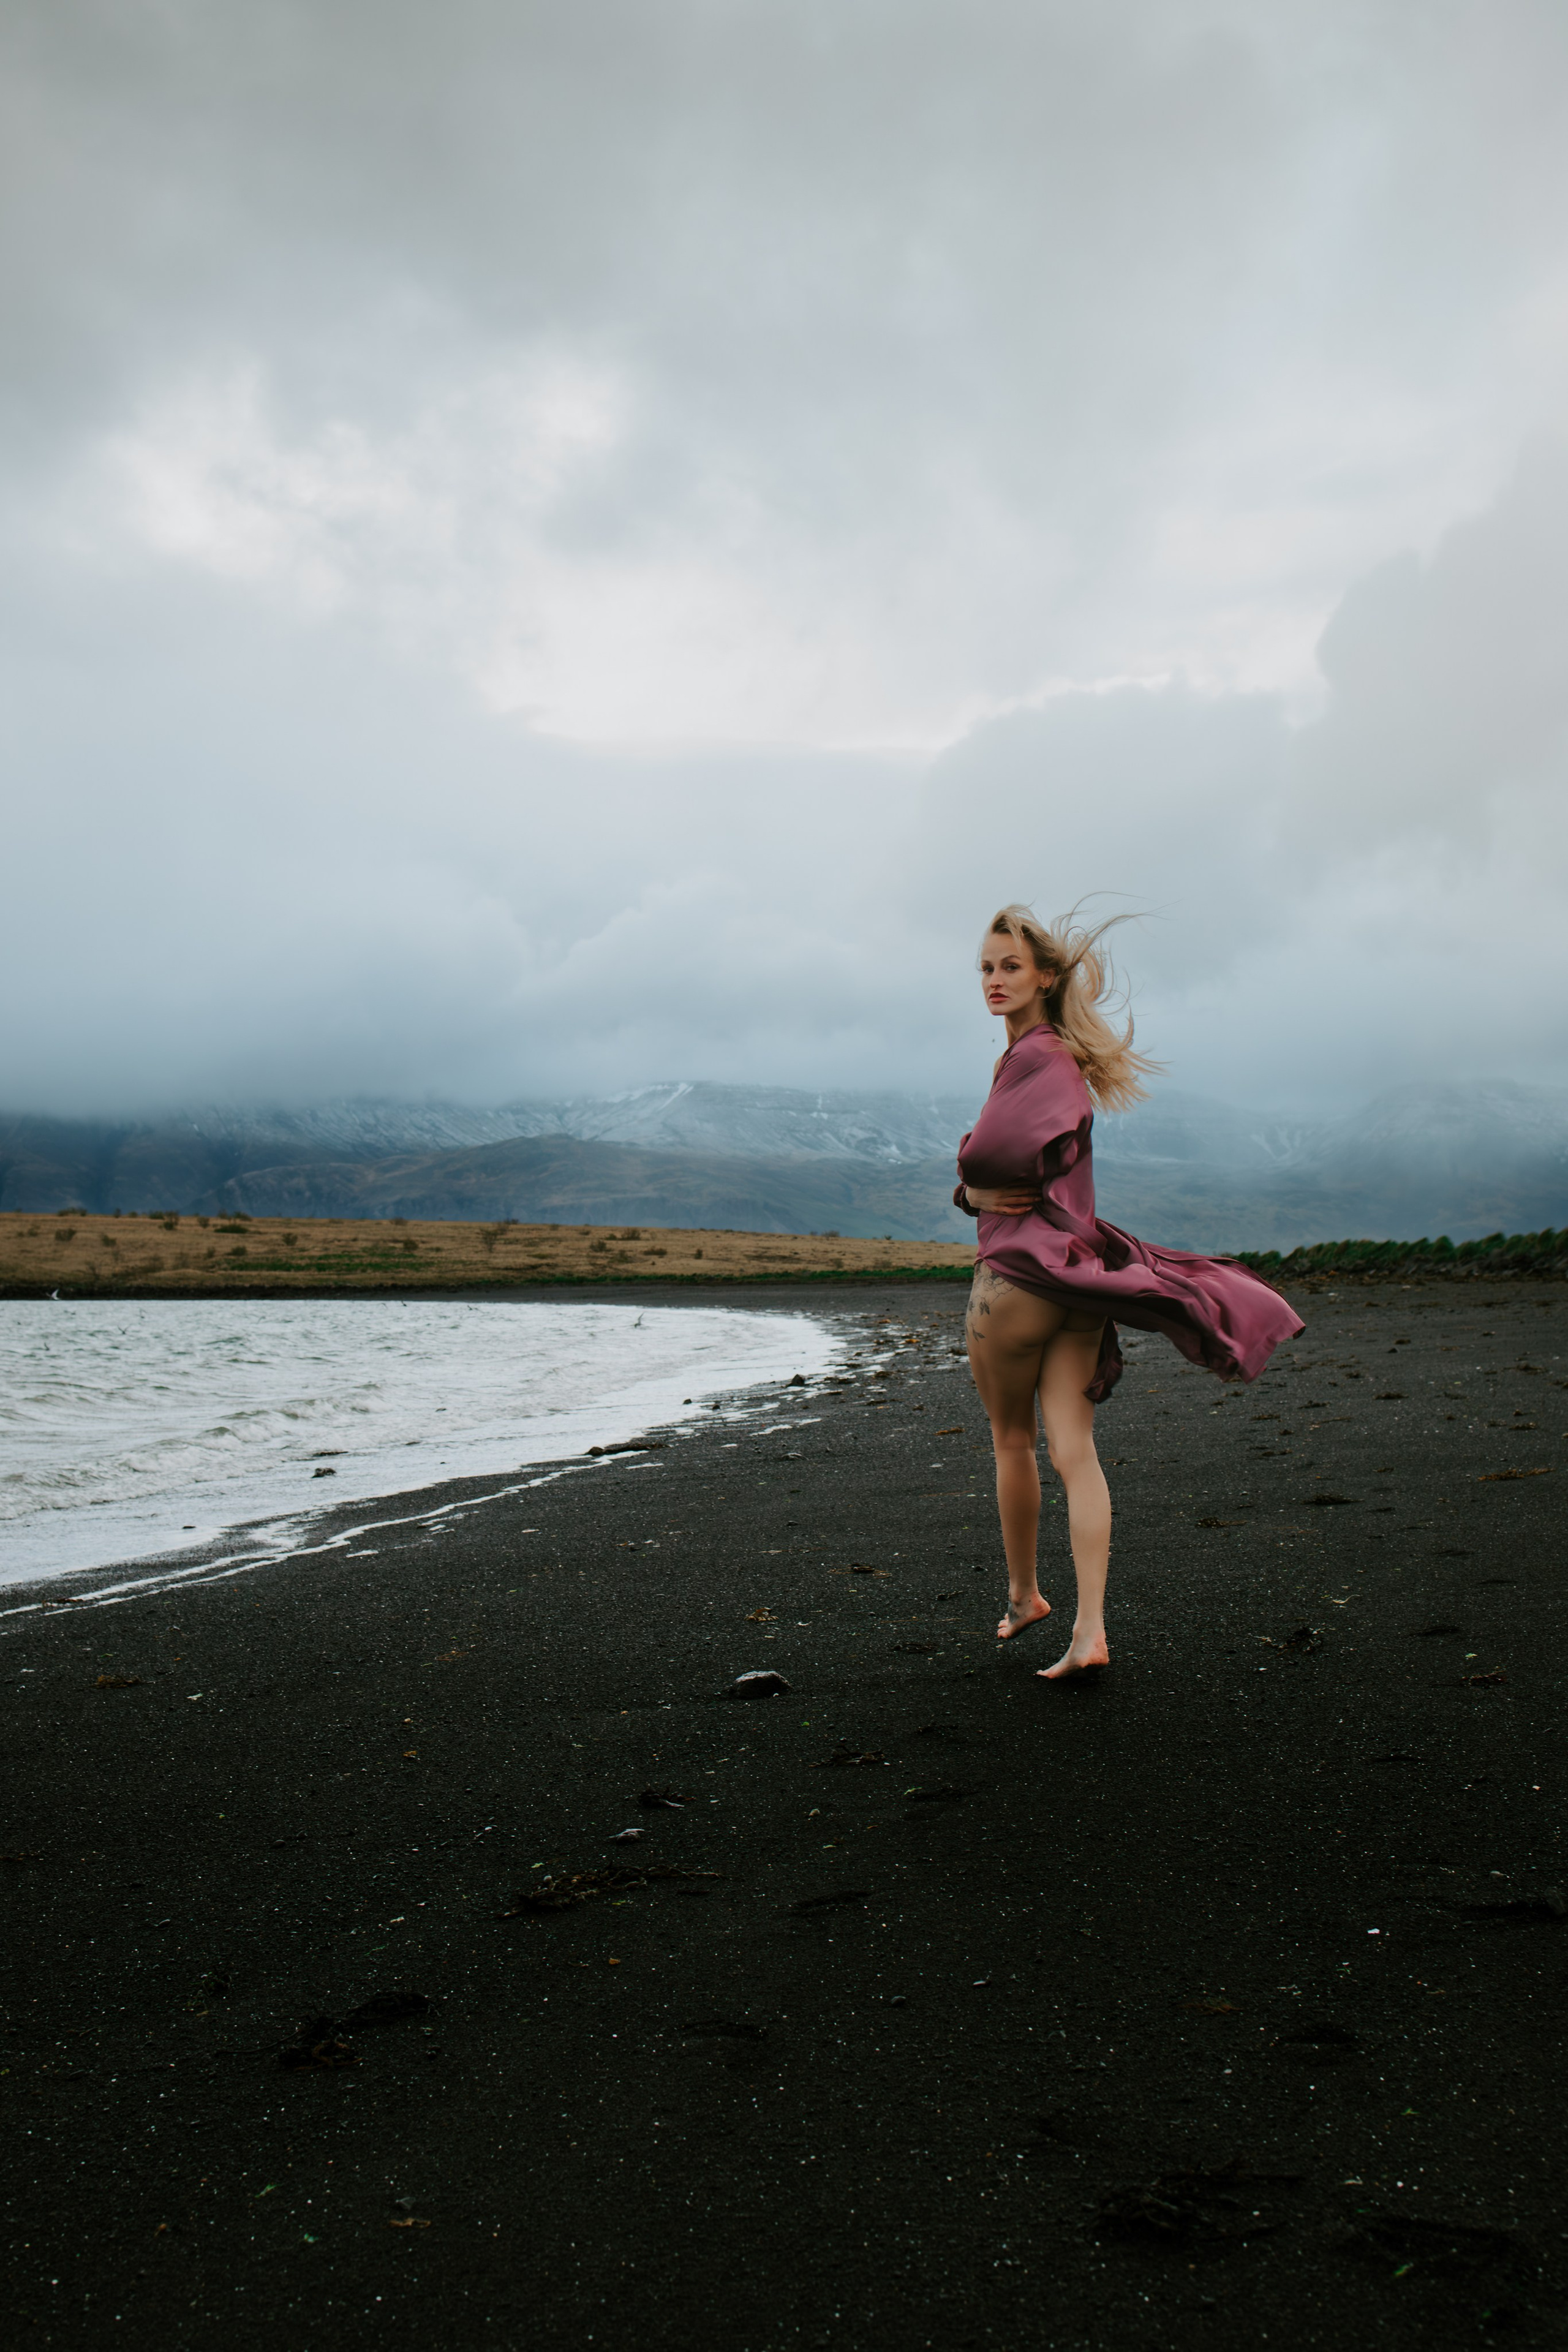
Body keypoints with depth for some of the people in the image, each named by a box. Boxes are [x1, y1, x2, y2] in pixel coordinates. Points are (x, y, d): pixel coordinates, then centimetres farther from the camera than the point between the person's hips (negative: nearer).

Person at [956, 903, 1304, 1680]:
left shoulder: (1037, 1055, -11)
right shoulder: (1061, 1058, 18)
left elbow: (987, 1157, -20)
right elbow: (980, 1165, 17)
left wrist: (976, 1176, 1)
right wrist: (975, 1188, -3)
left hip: (1017, 1272, -8)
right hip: (1074, 1273, 8)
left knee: (1011, 1440, 12)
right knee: (1074, 1452, 0)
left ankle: (1022, 1595, 29)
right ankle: (1090, 1631, -5)